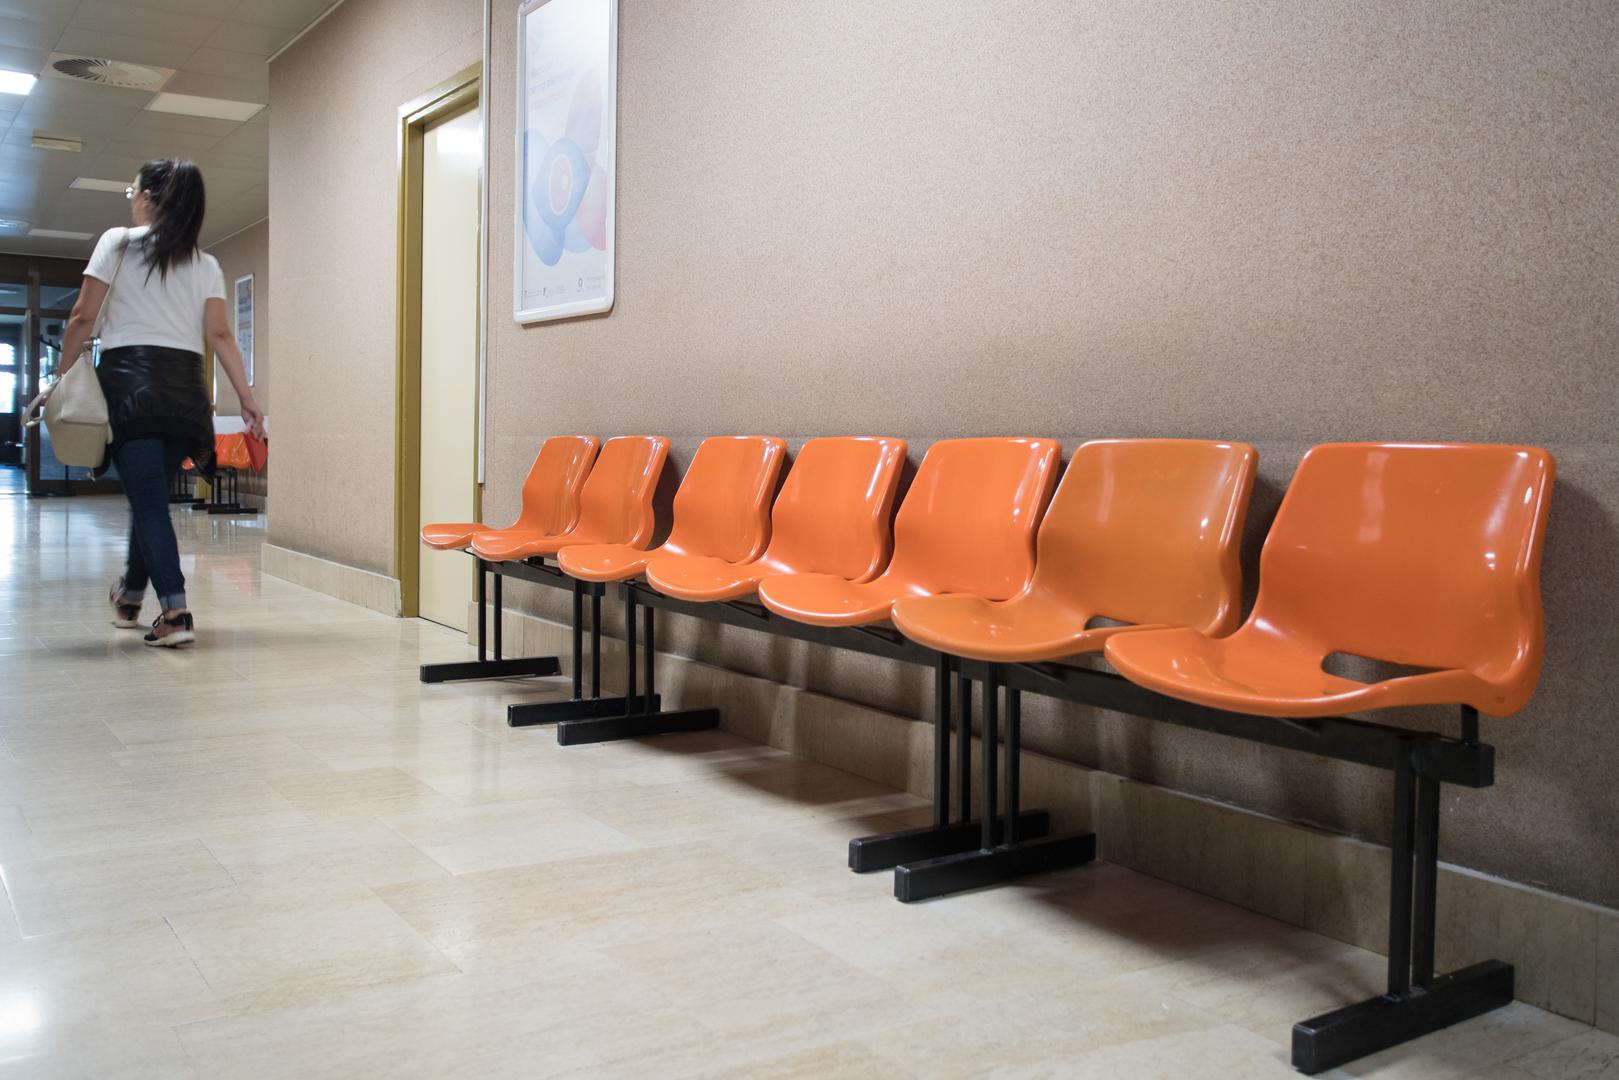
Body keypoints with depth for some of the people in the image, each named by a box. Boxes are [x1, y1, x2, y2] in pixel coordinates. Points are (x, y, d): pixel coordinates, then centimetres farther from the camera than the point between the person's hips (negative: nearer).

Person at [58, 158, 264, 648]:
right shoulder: (206, 265, 12)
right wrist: (247, 397, 2)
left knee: (148, 500, -6)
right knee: (151, 495, 16)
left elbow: (83, 318, -1)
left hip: (128, 377, -4)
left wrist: (64, 374, 7)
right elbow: (220, 335, 3)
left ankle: (175, 612, -16)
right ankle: (130, 597, 32)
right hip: (185, 387, 4)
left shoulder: (117, 242, 3)